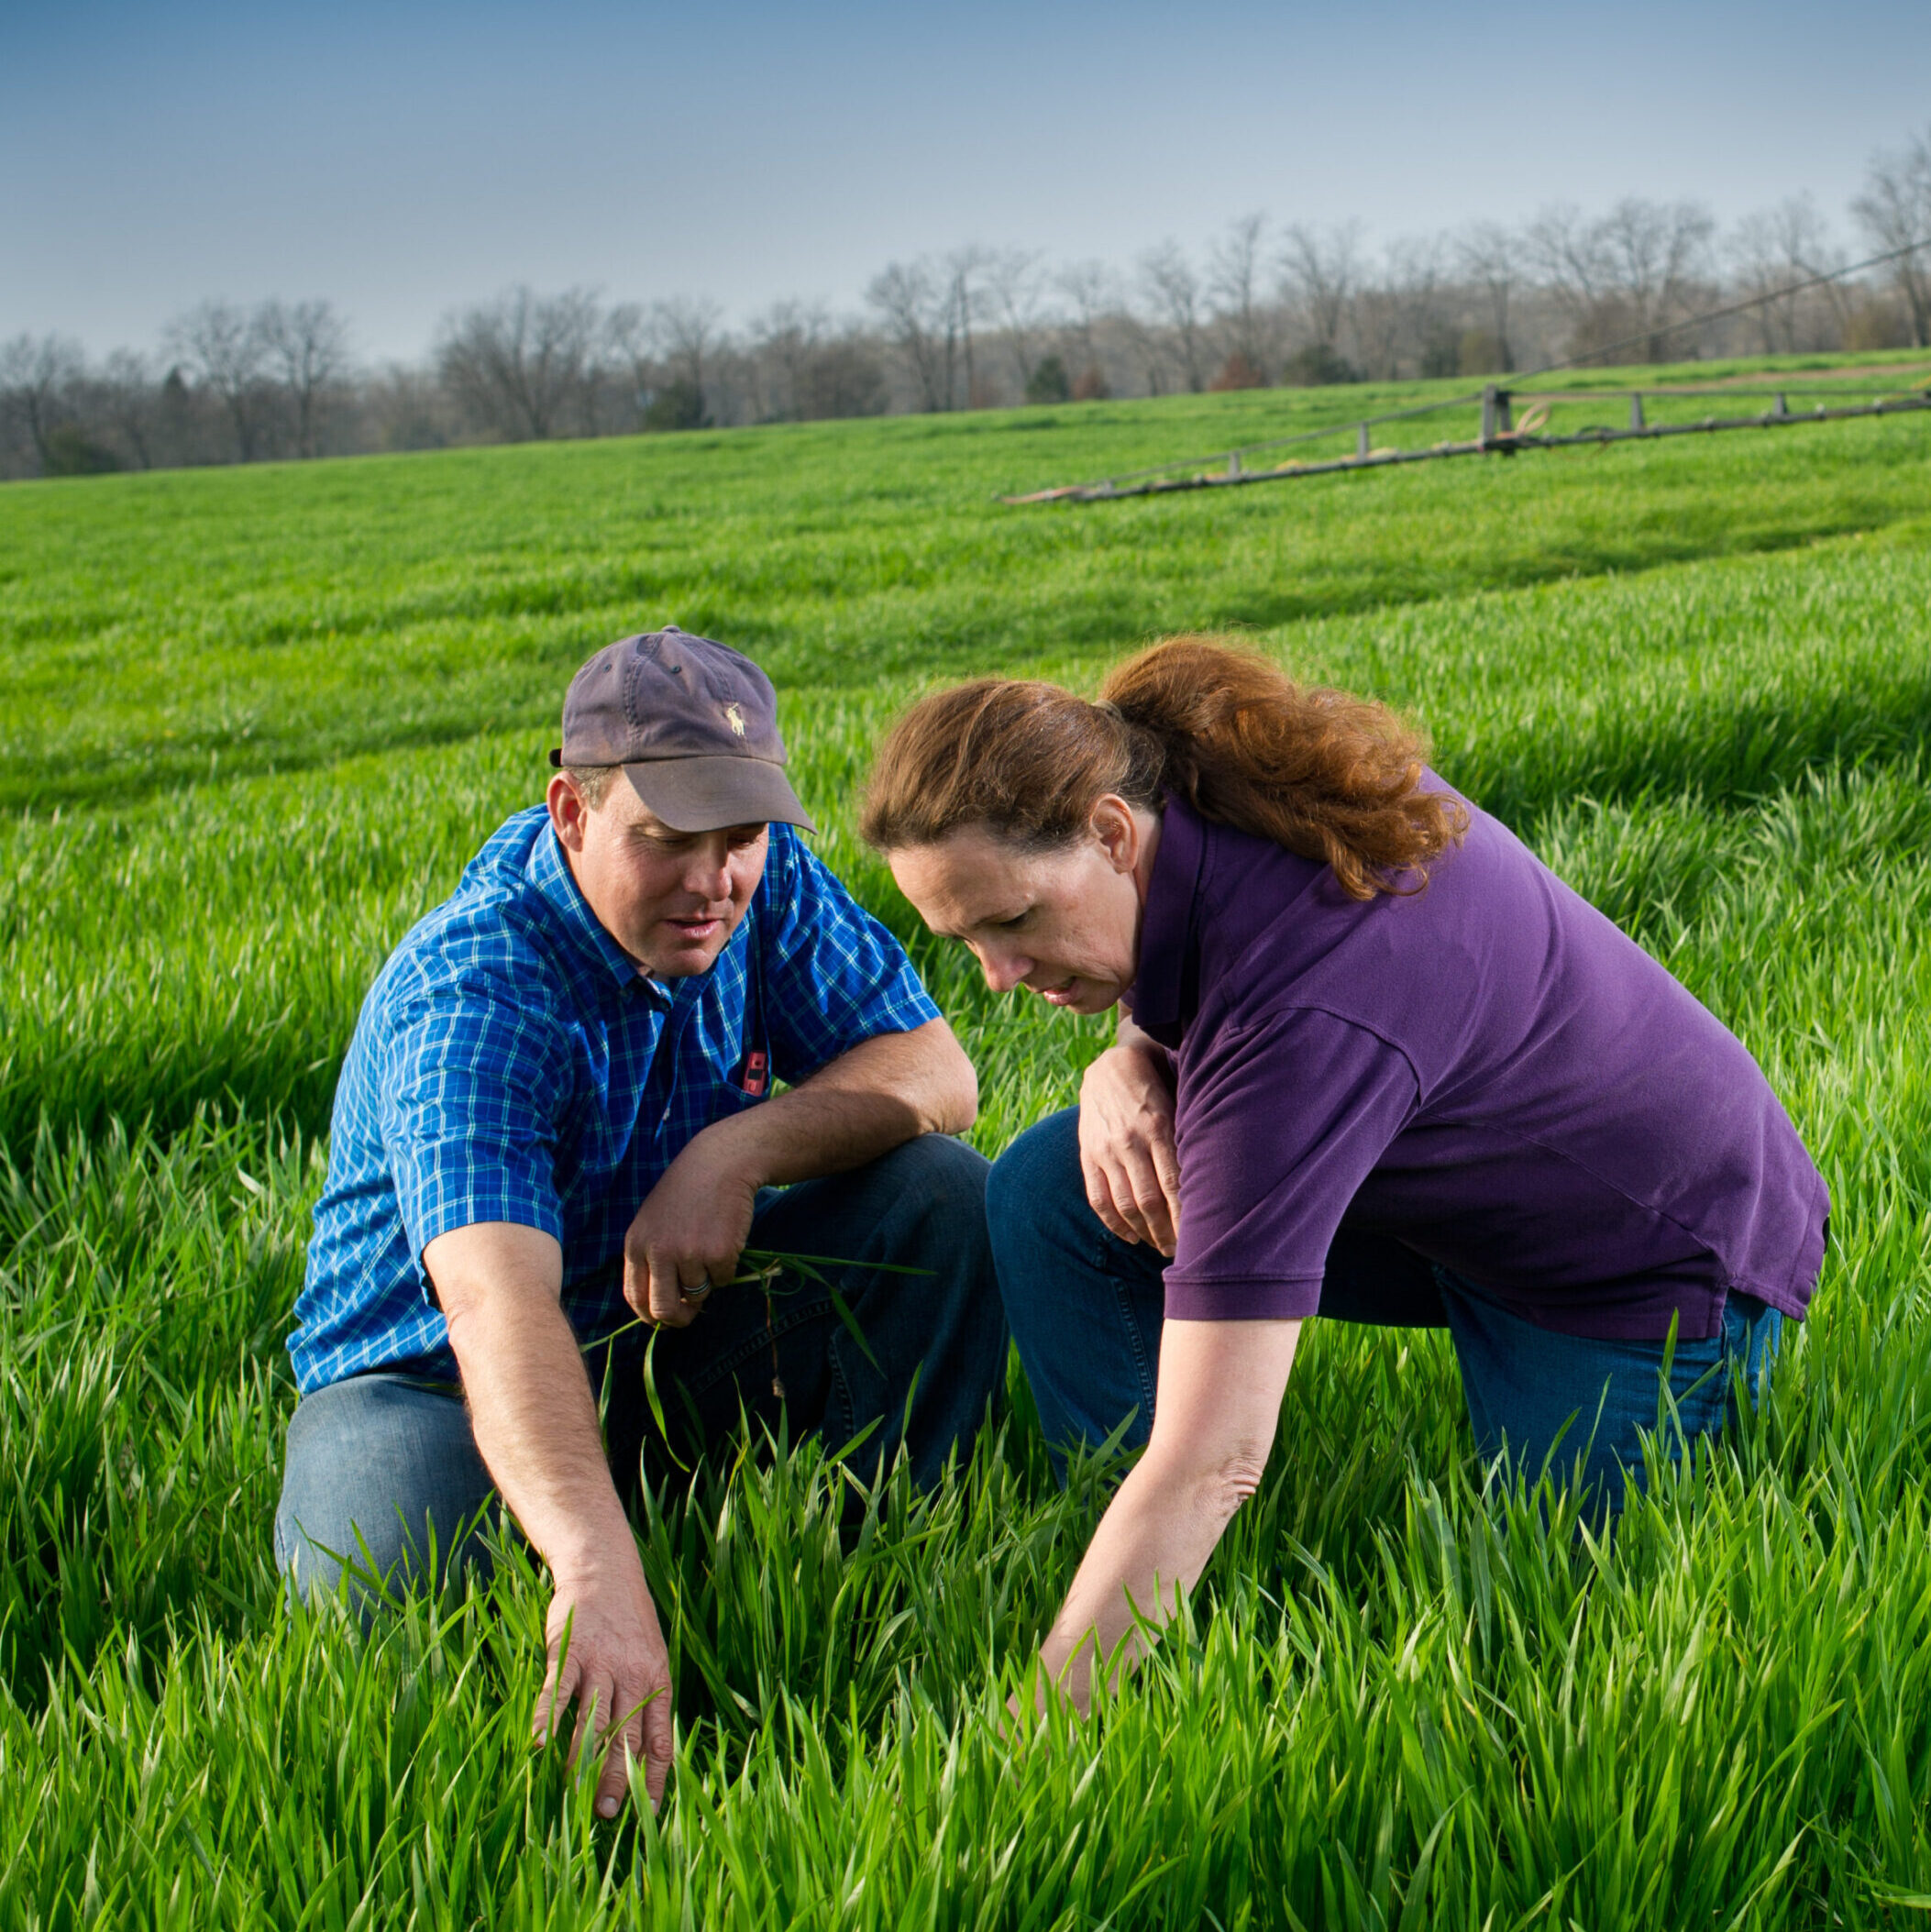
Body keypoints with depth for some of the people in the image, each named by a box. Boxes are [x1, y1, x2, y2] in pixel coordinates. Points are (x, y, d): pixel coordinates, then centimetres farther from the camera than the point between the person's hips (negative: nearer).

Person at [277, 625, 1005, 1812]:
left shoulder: (767, 881, -11)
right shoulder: (474, 991, -32)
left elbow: (934, 1072, -13)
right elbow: (498, 1303, -47)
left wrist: (738, 1149, -32)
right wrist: (597, 1568, -62)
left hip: (669, 1317, 5)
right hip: (435, 1372, -5)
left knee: (938, 1190, -17)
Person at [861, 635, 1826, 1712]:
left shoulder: (1300, 1015, -40)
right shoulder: (1182, 774, -16)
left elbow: (1210, 1467, -41)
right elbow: (1182, 1000, 10)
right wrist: (1127, 1063, -15)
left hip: (1657, 1251, -8)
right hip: (1444, 1173, 8)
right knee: (1050, 1194, -9)